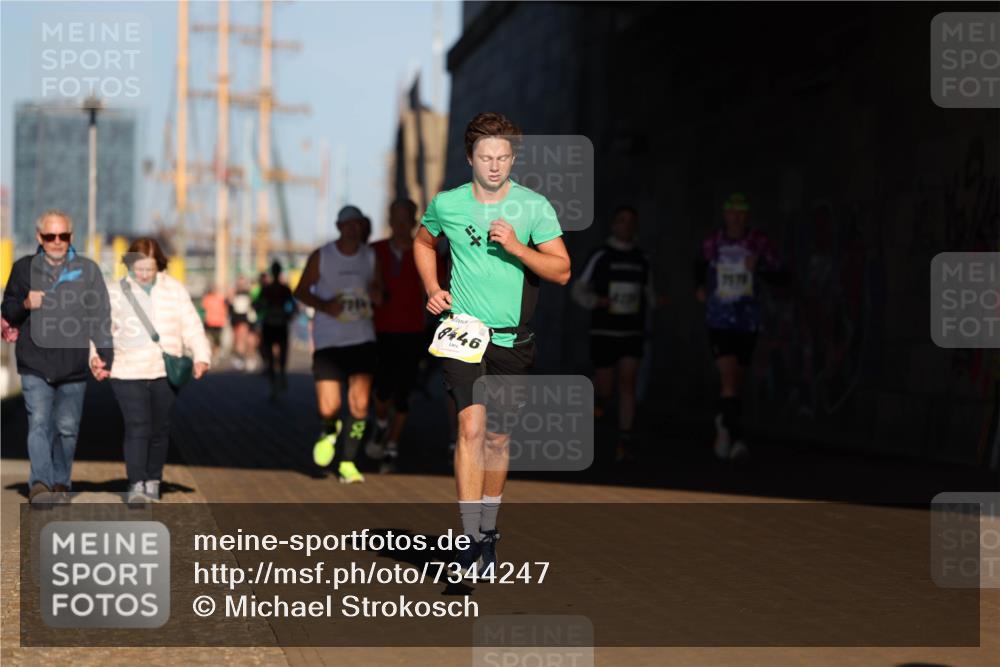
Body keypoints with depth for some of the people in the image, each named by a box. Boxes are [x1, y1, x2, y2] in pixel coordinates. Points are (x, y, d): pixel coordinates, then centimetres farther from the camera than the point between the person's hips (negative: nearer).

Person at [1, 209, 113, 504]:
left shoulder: (87, 269, 5)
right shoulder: (24, 268, 7)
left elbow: (101, 316, 3)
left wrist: (104, 355, -7)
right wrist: (24, 305, -8)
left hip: (73, 366, 1)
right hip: (35, 364, 0)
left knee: (67, 428, 7)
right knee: (39, 423, -13)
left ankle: (61, 482, 21)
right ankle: (39, 483, -20)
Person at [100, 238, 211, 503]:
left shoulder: (174, 290, 6)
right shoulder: (116, 292, 4)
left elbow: (192, 326, 3)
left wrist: (201, 356, -11)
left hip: (166, 372, 2)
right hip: (129, 372, -2)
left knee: (160, 429, 10)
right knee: (137, 428, -13)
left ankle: (153, 481, 24)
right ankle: (136, 484, -14)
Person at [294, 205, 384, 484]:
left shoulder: (371, 257, 6)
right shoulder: (320, 257, -2)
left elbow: (378, 289, 15)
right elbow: (301, 291, 3)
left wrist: (377, 296, -10)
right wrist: (324, 305, -15)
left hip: (362, 338, 2)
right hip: (328, 342, -2)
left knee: (360, 404, -9)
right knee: (329, 408, -8)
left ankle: (348, 463, 2)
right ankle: (329, 431, 28)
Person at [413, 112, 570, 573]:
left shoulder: (535, 206, -3)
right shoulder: (446, 205, -1)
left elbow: (561, 271, -6)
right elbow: (423, 242, 21)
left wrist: (516, 246, -19)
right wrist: (432, 288, 6)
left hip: (512, 339, 1)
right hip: (463, 331, -1)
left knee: (498, 436, 9)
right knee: (472, 427, -15)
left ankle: (489, 529, 27)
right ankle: (471, 537, -17)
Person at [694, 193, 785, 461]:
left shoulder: (758, 242, -5)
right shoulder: (713, 242, 0)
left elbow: (779, 275, -6)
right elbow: (700, 263, 23)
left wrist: (760, 266, -22)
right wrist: (699, 287, 13)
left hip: (748, 321, 1)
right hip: (719, 320, -1)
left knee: (737, 380, 14)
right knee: (728, 376, -17)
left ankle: (724, 423, 41)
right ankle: (736, 437, -19)